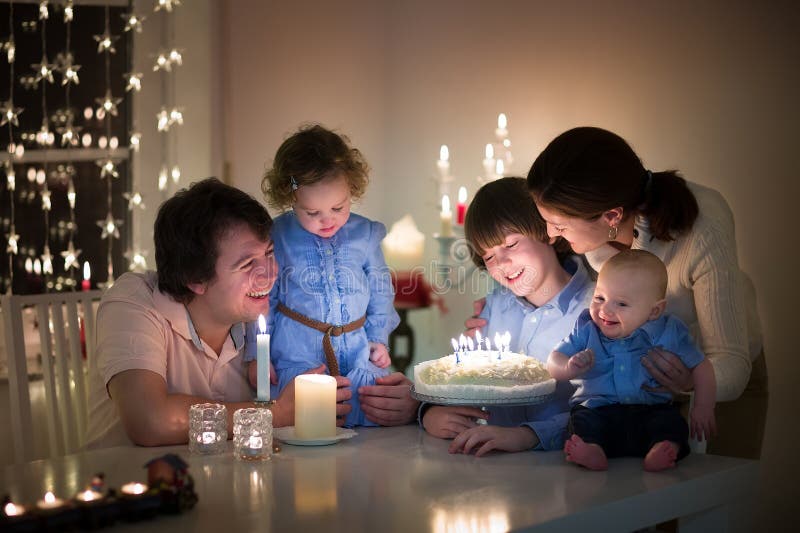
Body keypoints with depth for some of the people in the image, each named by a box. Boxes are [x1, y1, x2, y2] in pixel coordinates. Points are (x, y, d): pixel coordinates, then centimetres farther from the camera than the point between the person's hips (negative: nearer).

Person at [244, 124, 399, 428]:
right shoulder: (276, 238, -3)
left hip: (359, 357, 2)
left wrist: (379, 337, 10)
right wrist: (256, 355, 1)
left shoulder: (365, 235, 4)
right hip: (297, 357, -2)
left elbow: (381, 291, 17)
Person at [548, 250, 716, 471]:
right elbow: (553, 363, 7)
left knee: (672, 421, -29)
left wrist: (703, 408, -6)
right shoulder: (587, 329, 7)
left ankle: (661, 453, -53)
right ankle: (591, 450, -54)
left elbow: (701, 367, 8)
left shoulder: (667, 333, 2)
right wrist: (570, 367, -17)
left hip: (651, 410, 0)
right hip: (597, 409, 1)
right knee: (582, 420, -29)